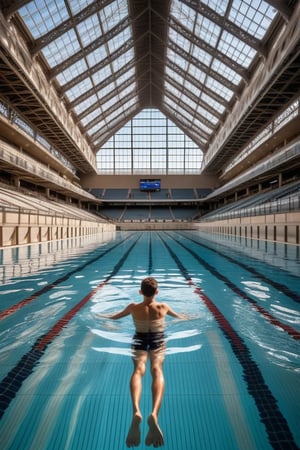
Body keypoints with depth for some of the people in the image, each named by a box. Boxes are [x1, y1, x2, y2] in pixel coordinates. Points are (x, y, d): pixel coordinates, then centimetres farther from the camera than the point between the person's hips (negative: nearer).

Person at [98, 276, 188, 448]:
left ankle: (136, 411, -50)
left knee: (138, 370, -20)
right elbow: (179, 316, 24)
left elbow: (114, 316, 19)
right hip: (158, 342, 0)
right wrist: (186, 316, 48)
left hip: (139, 342, 1)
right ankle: (154, 414, -50)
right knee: (157, 370, -22)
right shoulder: (163, 307, 2)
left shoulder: (133, 307, 3)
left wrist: (103, 316, 42)